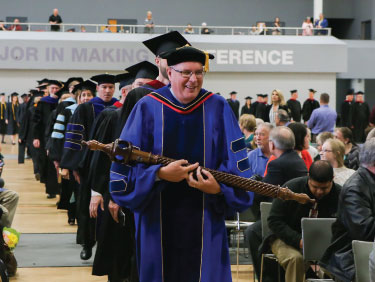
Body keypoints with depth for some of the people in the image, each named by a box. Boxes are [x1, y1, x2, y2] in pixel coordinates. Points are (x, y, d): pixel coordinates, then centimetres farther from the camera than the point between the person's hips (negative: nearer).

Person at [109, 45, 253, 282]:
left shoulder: (218, 109, 2)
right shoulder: (148, 108, -1)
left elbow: (236, 163, -1)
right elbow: (128, 163, -3)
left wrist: (219, 187, -19)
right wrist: (159, 174, -19)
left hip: (205, 221, 0)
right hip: (158, 220, 0)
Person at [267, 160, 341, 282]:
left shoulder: (339, 194, -6)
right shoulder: (291, 188, -13)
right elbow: (274, 221, -11)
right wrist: (298, 241, -23)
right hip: (287, 239, -2)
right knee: (295, 258, -36)